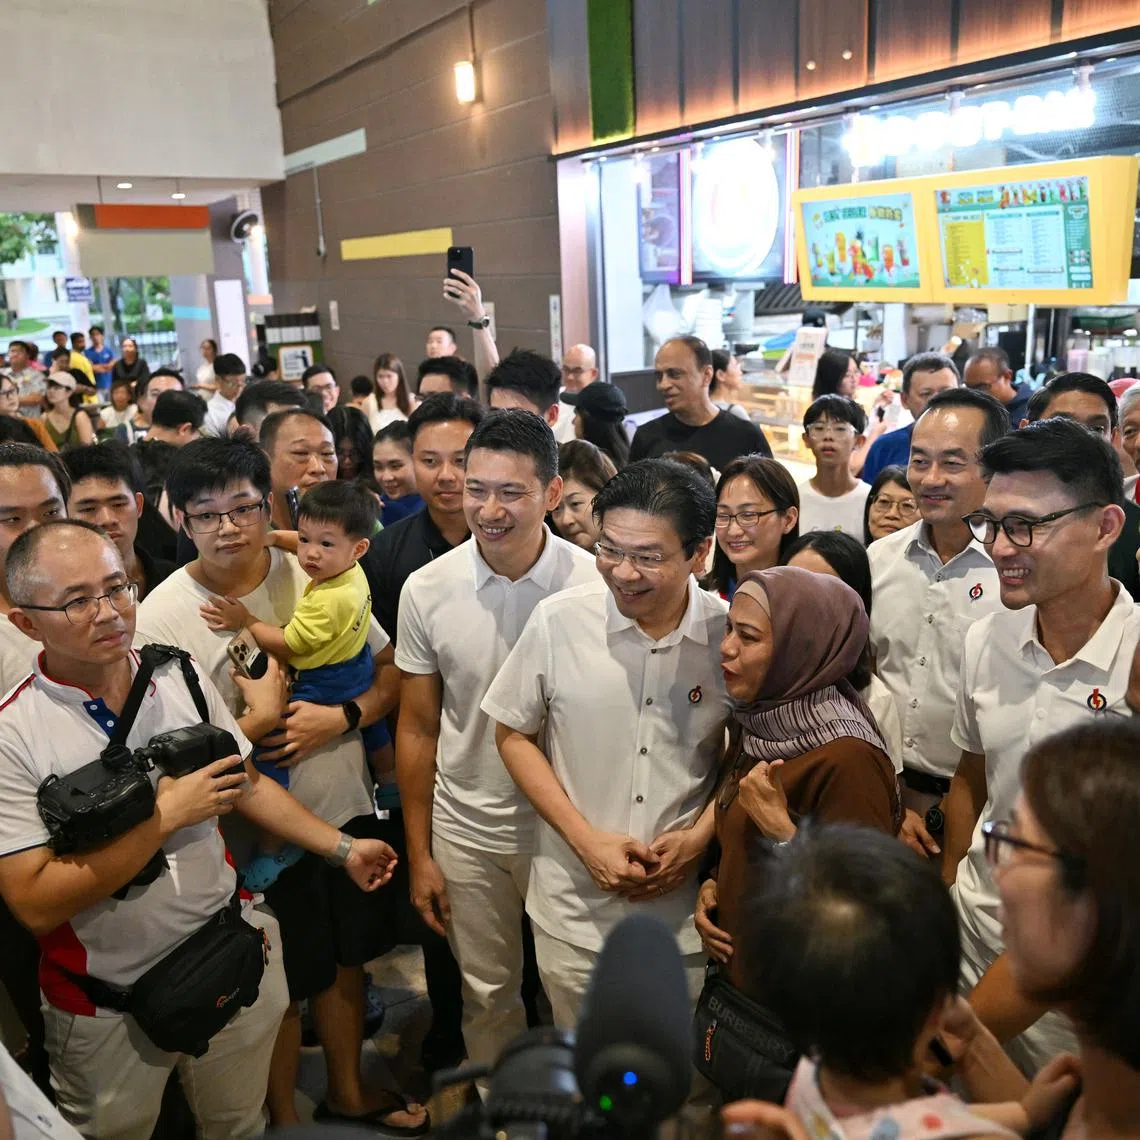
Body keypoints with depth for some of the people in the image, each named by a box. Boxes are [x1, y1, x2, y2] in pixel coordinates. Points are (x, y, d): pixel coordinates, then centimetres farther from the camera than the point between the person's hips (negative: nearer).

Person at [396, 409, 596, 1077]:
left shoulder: (594, 585, -16)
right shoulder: (427, 589, -9)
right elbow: (418, 730, 0)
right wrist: (419, 854, 2)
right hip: (466, 830, 2)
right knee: (488, 997, 20)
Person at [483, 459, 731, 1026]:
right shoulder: (558, 620, -13)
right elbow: (513, 735, -1)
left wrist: (699, 837, -11)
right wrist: (585, 839, -10)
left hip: (686, 911, 0)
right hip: (575, 910, 0)